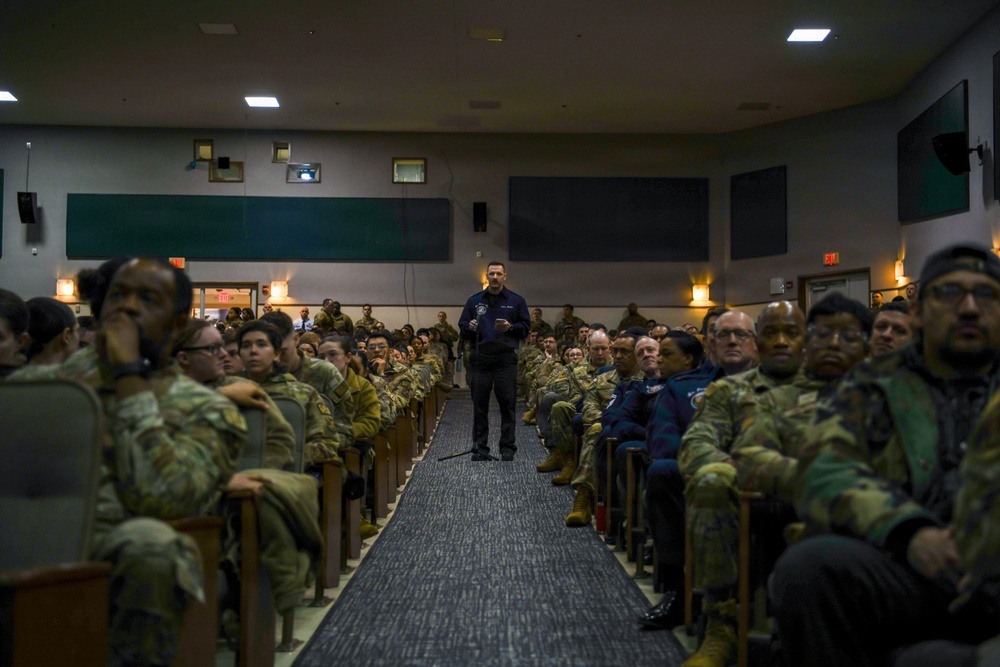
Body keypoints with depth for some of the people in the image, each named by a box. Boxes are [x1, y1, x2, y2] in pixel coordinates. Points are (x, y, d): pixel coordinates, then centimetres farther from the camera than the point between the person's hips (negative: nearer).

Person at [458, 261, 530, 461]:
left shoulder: (516, 301, 9)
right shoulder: (474, 301, 13)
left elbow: (525, 328, 7)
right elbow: (462, 329, 14)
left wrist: (511, 327, -11)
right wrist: (470, 328, -8)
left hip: (506, 358, -1)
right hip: (480, 358, 1)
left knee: (507, 403, -2)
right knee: (480, 404, 2)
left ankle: (507, 448, 4)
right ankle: (480, 448, 7)